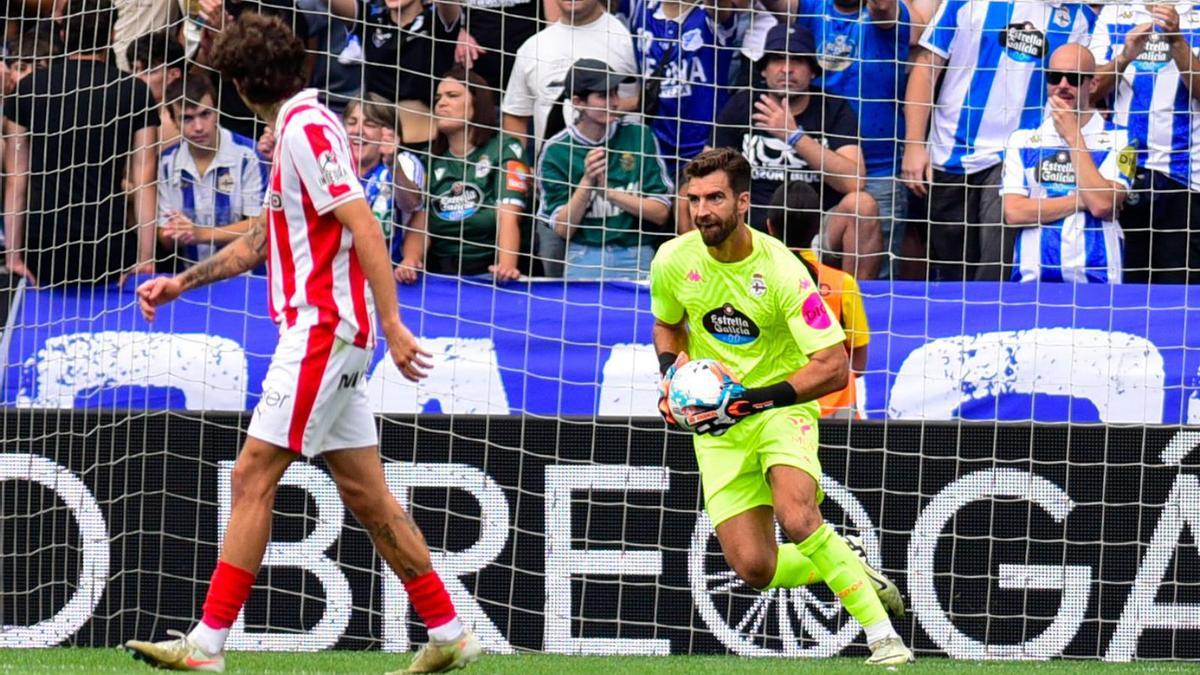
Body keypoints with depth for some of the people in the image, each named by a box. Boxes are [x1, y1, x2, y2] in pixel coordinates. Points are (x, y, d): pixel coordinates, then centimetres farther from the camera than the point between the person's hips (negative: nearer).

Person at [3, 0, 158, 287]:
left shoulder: (28, 89, 5)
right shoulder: (134, 92, 1)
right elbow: (143, 180, -2)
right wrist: (145, 257, -1)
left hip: (43, 246, 1)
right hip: (109, 249, -1)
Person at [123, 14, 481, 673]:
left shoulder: (307, 129, -13)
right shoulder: (298, 128, 19)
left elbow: (363, 225, -20)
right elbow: (262, 241, 29)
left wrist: (391, 324, -24)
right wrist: (180, 283, 27)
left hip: (321, 329, -10)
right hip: (325, 331, 10)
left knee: (252, 478, -9)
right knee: (364, 492, 10)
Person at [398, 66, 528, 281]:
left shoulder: (504, 150, 1)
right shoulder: (431, 159, 14)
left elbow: (508, 218, -11)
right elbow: (419, 225, 6)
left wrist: (506, 265, -28)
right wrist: (409, 261, -15)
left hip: (488, 271, -3)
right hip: (440, 275, 3)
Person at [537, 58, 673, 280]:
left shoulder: (639, 137, 3)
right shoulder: (556, 151, 1)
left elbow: (661, 214, 0)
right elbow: (562, 229, -1)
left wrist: (608, 191, -10)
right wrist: (587, 181, -13)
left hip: (635, 256, 0)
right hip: (583, 257, 0)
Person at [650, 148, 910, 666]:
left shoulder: (780, 270, -20)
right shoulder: (673, 262, -6)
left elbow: (834, 367, -22)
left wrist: (753, 400, -28)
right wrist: (672, 371, -3)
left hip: (781, 408, -4)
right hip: (716, 424, 4)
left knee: (797, 518, -31)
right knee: (755, 568, -9)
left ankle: (882, 634, -19)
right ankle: (855, 572, 21)